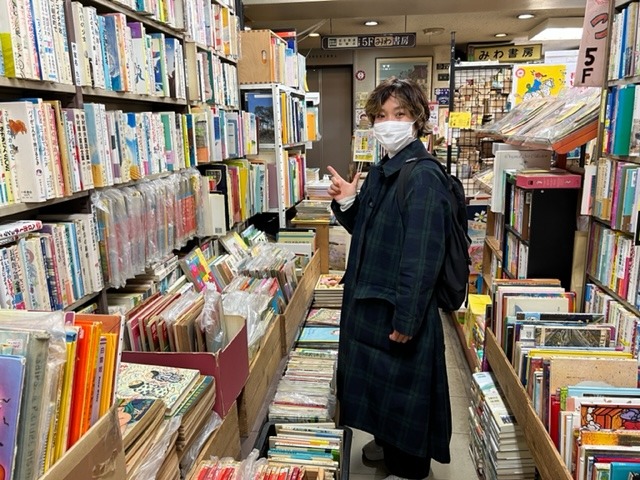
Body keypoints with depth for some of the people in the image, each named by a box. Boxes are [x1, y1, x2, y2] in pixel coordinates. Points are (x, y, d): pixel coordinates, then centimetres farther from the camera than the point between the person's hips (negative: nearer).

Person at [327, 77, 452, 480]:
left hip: (400, 306, -9)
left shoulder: (423, 177, -20)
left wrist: (406, 318, -21)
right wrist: (348, 203, -4)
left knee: (402, 384, 9)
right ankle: (387, 442, 48)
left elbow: (422, 257, -23)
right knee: (378, 377, 24)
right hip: (370, 296, 9)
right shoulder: (381, 172, 8)